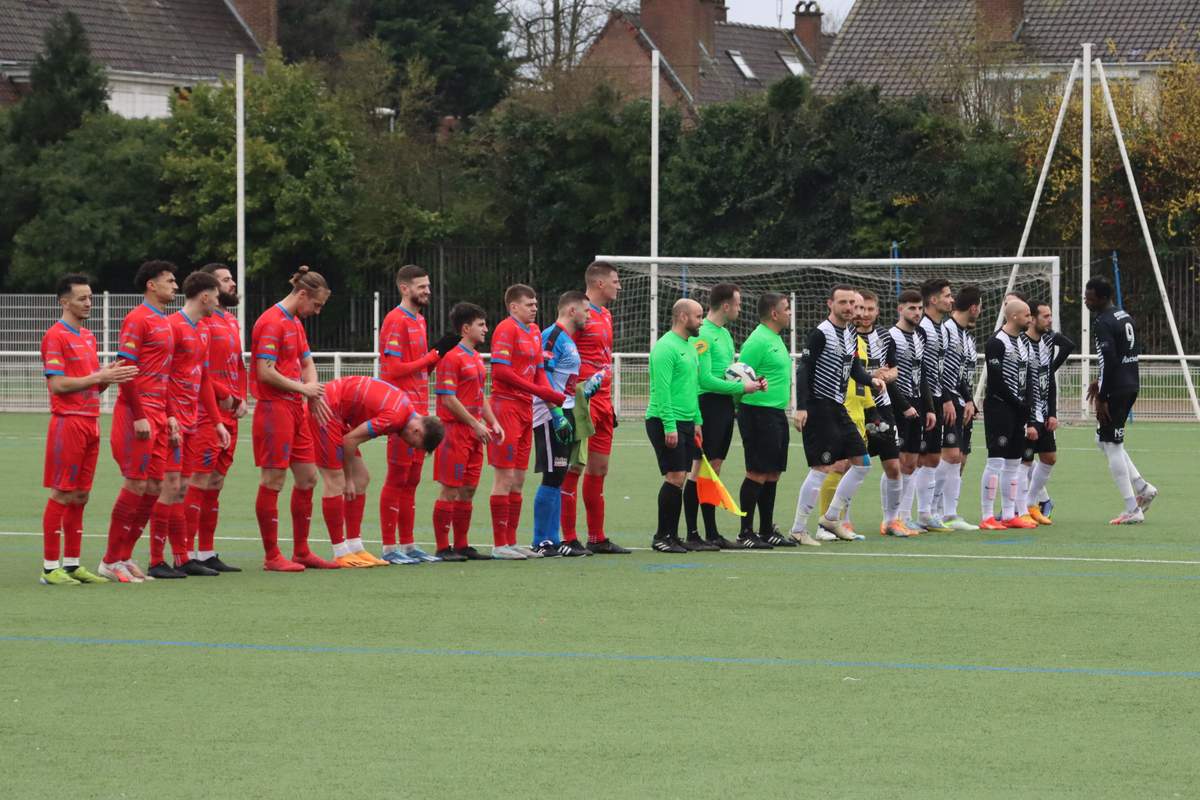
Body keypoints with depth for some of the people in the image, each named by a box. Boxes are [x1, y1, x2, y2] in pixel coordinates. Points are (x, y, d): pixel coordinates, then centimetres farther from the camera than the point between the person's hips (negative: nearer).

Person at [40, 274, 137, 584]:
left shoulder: (88, 337, 17)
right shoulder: (55, 336, -9)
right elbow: (57, 384, -16)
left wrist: (109, 375, -2)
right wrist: (99, 377, -18)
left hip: (90, 423, 8)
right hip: (68, 422, -8)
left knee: (80, 495, 9)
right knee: (61, 494, -6)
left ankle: (72, 564, 13)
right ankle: (50, 567, -3)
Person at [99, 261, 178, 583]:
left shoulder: (164, 323, 18)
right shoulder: (138, 320, -10)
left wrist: (169, 416, 18)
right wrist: (139, 416, -19)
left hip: (157, 415, 9)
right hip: (138, 414, -9)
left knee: (153, 488, 6)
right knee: (136, 485, -8)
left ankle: (124, 557, 12)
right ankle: (111, 561, -2)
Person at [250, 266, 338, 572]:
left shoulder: (296, 323, 16)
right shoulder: (272, 322, -14)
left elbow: (307, 363, 21)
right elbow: (265, 372, -20)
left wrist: (313, 394, 3)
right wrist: (302, 388, -10)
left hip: (295, 409, 10)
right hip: (275, 408, -10)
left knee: (307, 477, 11)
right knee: (273, 481, -5)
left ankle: (301, 551, 19)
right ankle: (272, 556, -1)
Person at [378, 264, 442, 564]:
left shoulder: (418, 320, 18)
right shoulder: (396, 321, -11)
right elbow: (395, 369, -18)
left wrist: (435, 360, 3)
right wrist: (429, 359, -10)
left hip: (419, 409, 9)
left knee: (411, 480, 11)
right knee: (397, 479, -6)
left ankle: (407, 545, 15)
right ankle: (389, 548, -4)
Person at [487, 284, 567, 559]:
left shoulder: (534, 332, 17)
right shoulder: (506, 330, -9)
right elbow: (501, 371, -17)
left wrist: (554, 406, 6)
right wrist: (540, 391, -16)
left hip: (525, 409, 8)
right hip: (506, 407, -8)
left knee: (518, 479, 10)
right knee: (506, 477, -6)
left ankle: (511, 542, 16)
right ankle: (500, 545, -3)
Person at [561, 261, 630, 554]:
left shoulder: (605, 315, 17)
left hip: (602, 401, 9)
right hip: (581, 402, -9)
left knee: (599, 469, 12)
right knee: (574, 467, -6)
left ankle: (597, 538, 18)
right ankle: (568, 538, -4)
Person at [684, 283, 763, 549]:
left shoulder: (725, 334, 17)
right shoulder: (703, 334, -14)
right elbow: (706, 378, -19)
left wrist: (752, 382, 6)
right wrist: (742, 387, -14)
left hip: (726, 405, 9)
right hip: (709, 405, -9)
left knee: (714, 468, 11)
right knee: (700, 469, -7)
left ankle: (712, 533, 15)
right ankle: (692, 535, -6)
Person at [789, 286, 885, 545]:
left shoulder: (851, 334, 12)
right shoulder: (821, 333, -13)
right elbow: (803, 369, -16)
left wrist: (871, 379, -1)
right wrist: (801, 407, -22)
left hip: (839, 408, 9)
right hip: (818, 407, -9)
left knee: (861, 461, 9)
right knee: (822, 468, -10)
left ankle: (831, 517, 20)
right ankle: (798, 529, -1)